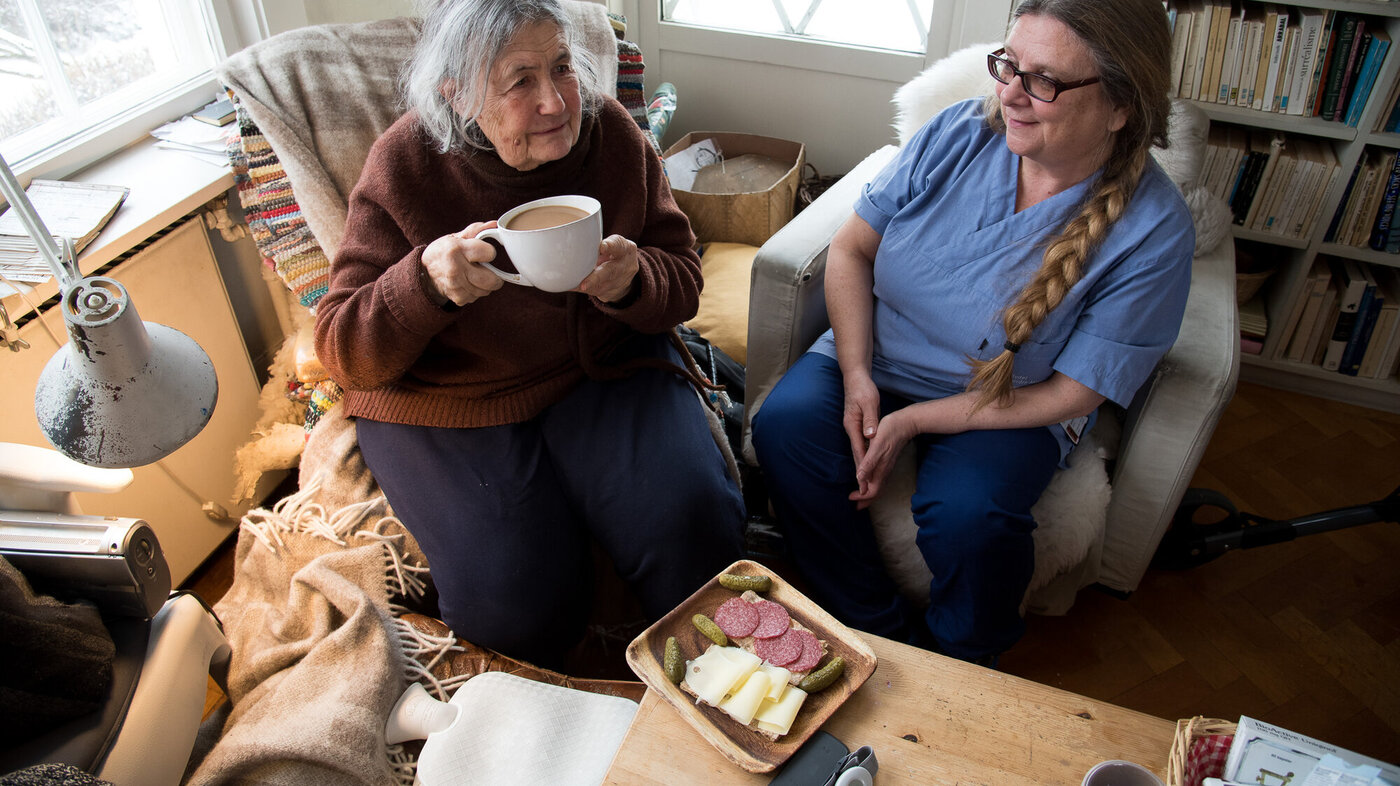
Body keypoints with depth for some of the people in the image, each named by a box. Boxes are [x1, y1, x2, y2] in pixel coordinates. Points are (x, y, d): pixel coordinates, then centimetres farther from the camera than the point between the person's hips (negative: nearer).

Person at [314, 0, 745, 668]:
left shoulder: (611, 132, -6)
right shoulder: (406, 163, -12)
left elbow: (682, 282, 0)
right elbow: (345, 354, -11)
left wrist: (633, 282, -25)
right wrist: (426, 283, -31)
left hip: (602, 368, 3)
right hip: (446, 398, -2)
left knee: (694, 526, -20)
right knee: (515, 606, -22)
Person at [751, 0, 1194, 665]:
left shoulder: (1153, 231, -18)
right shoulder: (958, 134, -9)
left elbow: (1070, 394, -15)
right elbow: (852, 247, -2)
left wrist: (912, 423, -20)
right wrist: (856, 376, -15)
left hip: (1011, 406, -3)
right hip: (873, 356, 4)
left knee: (967, 517, -32)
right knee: (785, 427, -23)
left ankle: (960, 664, 5)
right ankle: (879, 632, -5)